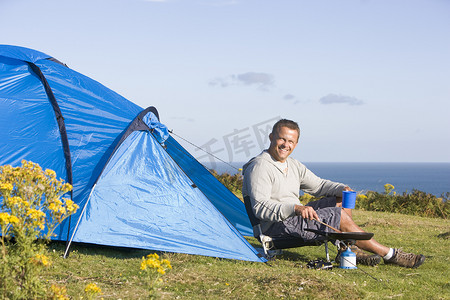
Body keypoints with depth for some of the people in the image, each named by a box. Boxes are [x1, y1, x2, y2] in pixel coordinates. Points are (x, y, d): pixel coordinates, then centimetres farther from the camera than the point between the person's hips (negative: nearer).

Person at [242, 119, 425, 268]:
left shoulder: (294, 166, 14)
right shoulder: (259, 167, -15)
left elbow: (319, 185, 18)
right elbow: (260, 207, -24)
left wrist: (342, 189, -4)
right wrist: (295, 209, -36)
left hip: (295, 216, 10)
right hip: (276, 227, -10)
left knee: (341, 201, 4)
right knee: (339, 216, -17)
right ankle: (390, 255, -9)